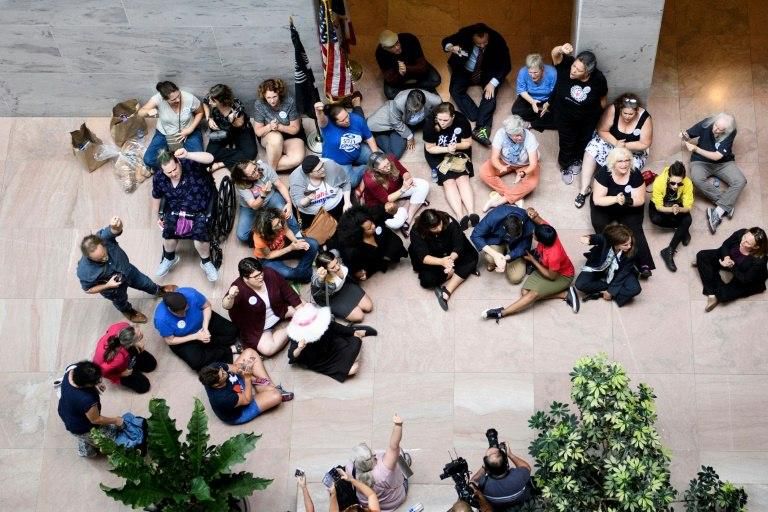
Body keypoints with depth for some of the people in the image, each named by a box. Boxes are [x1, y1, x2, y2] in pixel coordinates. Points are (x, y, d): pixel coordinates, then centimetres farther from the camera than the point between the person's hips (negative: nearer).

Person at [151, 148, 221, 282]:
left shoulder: (189, 165, -21)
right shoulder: (159, 178, -8)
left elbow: (210, 158, -40)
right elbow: (156, 197, 12)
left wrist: (187, 155, -52)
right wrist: (157, 217, 21)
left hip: (199, 212, -3)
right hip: (174, 211, 3)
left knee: (200, 236, -28)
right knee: (168, 233, -25)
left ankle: (206, 262, 5)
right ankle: (169, 258, 10)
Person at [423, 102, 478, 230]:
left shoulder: (462, 121, -22)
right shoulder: (430, 124, -26)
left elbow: (467, 143, -10)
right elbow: (430, 148, -16)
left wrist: (455, 146, -30)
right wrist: (447, 149, -31)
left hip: (458, 151, 2)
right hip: (437, 154, -1)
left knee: (463, 178, -17)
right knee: (448, 181, -17)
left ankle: (471, 213, -27)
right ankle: (461, 217, -31)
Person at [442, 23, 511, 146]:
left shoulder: (497, 40, -22)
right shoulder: (465, 34, -22)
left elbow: (506, 65, -15)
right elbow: (446, 42, -8)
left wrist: (493, 83, -28)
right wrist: (451, 48, -33)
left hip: (487, 73, -1)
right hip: (465, 70, 1)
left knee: (490, 93, -29)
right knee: (455, 90, -24)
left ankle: (480, 129, -40)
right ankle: (483, 125, -33)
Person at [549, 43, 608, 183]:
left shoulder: (598, 79, -31)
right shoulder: (566, 65, -33)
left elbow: (602, 98, -11)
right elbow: (554, 54, -53)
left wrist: (599, 115, 5)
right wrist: (561, 50, -77)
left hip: (587, 119, 1)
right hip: (564, 115, -1)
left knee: (583, 140, 27)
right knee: (567, 142, 18)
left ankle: (577, 160, 59)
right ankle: (565, 166, 49)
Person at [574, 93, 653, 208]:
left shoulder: (645, 118, -25)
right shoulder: (612, 110, -24)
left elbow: (644, 144, -19)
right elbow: (602, 130, -15)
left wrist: (624, 145, -30)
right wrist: (616, 143, -30)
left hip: (633, 151, -1)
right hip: (610, 141, 2)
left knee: (630, 166, -31)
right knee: (593, 148, -25)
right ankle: (584, 189, -22)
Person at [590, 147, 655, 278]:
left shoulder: (636, 175, -19)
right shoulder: (603, 174, -22)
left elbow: (640, 200, -16)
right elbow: (597, 200, -25)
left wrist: (626, 201, -39)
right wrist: (616, 199, -42)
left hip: (629, 210, 0)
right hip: (604, 208, 0)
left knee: (635, 229, -21)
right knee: (599, 226, -27)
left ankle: (644, 265, -28)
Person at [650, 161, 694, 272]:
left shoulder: (687, 183, -30)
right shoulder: (659, 182, -35)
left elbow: (688, 207, -24)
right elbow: (658, 207, -27)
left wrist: (678, 209, -48)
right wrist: (671, 209, -47)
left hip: (677, 205, 1)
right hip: (660, 205, -1)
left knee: (688, 220, -29)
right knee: (655, 219, -34)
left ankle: (669, 251, -25)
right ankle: (683, 230, -7)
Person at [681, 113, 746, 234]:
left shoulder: (731, 133, -20)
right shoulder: (706, 124, -17)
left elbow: (717, 156, -26)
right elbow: (688, 134, 1)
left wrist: (696, 149, -35)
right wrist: (685, 136, -24)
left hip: (723, 163, 0)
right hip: (701, 161, 0)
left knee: (740, 181, -26)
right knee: (697, 178, -35)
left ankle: (718, 212, -30)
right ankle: (726, 205, -23)